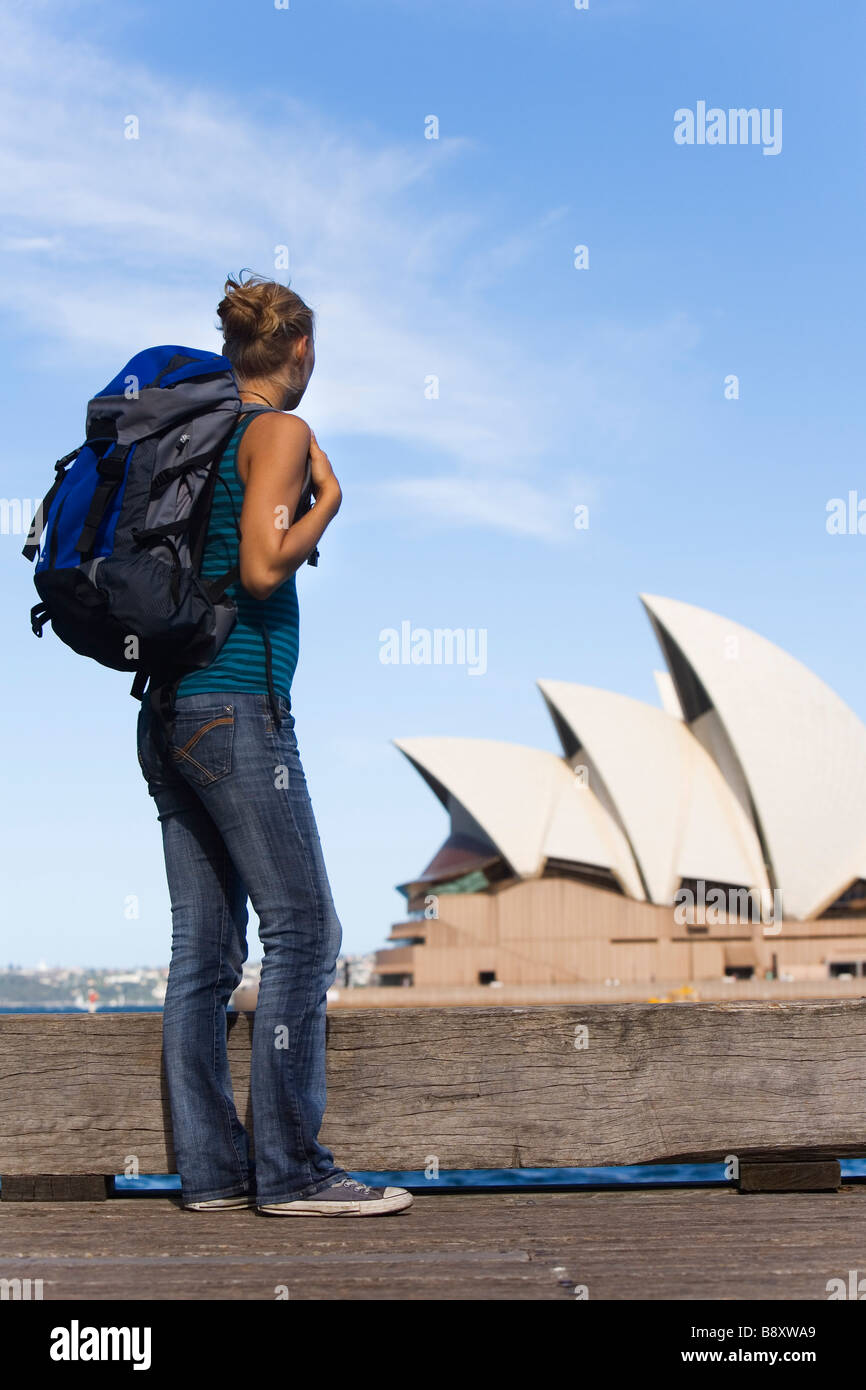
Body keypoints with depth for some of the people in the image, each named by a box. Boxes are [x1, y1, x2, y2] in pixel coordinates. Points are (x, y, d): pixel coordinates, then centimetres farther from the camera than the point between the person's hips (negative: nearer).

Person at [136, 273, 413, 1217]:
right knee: (303, 930, -4)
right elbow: (261, 569, -16)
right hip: (235, 706, -8)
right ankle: (290, 1172, -1)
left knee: (203, 945, 7)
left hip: (167, 706, 9)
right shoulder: (279, 431, -5)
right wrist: (328, 502, -1)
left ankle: (210, 1168, 11)